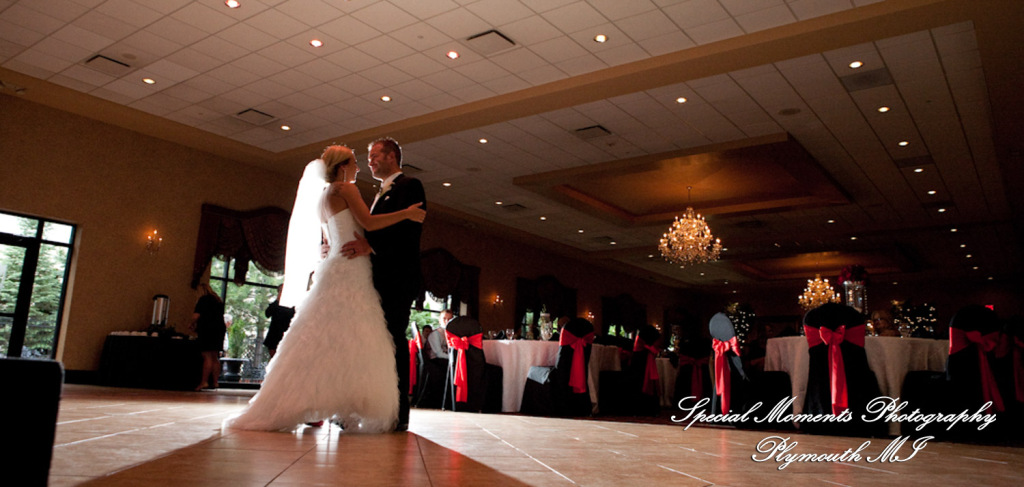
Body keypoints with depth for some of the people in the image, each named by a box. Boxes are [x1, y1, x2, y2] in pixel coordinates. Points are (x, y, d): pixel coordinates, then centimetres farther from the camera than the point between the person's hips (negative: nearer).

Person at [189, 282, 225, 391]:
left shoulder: (203, 299, -5)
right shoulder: (218, 300, 17)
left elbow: (196, 315, -12)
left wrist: (192, 324, 9)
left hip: (208, 330, -7)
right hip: (220, 329, 7)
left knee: (207, 357, -10)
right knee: (215, 357, 9)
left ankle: (204, 382, -12)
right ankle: (214, 382, 8)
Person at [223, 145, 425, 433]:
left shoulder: (323, 197, 23)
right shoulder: (345, 188, -3)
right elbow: (368, 222, -15)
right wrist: (407, 213, -9)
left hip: (335, 269, 9)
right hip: (348, 271, -9)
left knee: (326, 341, 5)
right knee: (348, 340, -11)